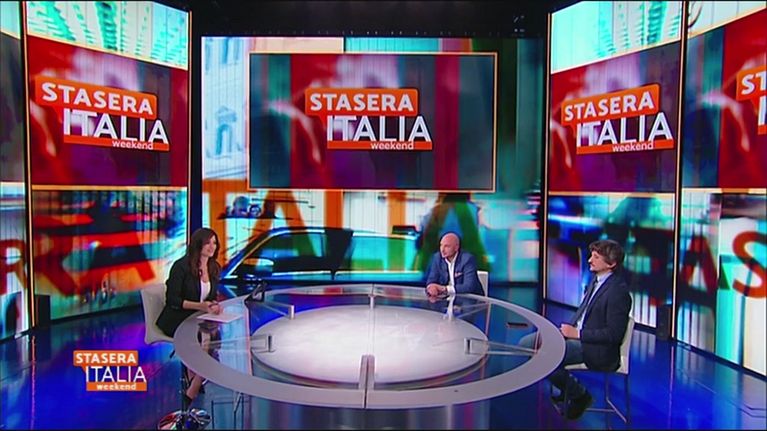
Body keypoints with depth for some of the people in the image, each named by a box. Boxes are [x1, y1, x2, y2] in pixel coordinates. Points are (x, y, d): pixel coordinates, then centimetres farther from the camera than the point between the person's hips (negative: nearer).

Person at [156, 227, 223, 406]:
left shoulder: (214, 267, 7)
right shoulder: (181, 266, -12)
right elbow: (172, 300, -14)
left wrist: (214, 304, -10)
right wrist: (201, 306, -24)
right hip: (176, 320, -6)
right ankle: (194, 387, -10)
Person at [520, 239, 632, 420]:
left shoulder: (618, 291, -19)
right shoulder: (597, 279, 7)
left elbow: (613, 334, -20)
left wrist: (577, 333, -18)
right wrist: (570, 328, 2)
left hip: (594, 347, -9)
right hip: (576, 332, 9)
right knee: (525, 344, 0)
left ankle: (579, 394, 2)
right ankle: (568, 387, 16)